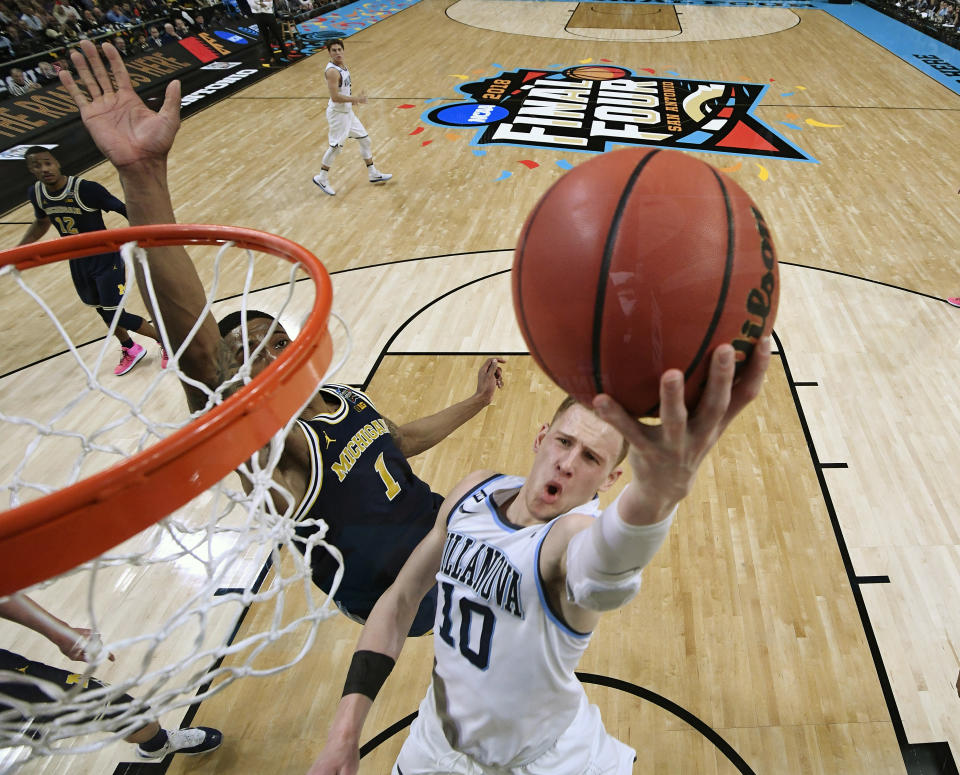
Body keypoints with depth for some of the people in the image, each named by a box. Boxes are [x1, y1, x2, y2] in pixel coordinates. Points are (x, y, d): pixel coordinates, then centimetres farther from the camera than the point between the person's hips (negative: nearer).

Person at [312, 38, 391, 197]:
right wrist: (355, 99, -23)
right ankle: (321, 178, 15)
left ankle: (373, 174, 27)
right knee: (335, 147, -2)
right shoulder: (332, 71, -23)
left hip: (347, 111, 10)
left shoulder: (342, 64, 6)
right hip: (337, 113, -10)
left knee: (364, 139, 15)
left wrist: (353, 98, 10)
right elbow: (335, 97, -29)